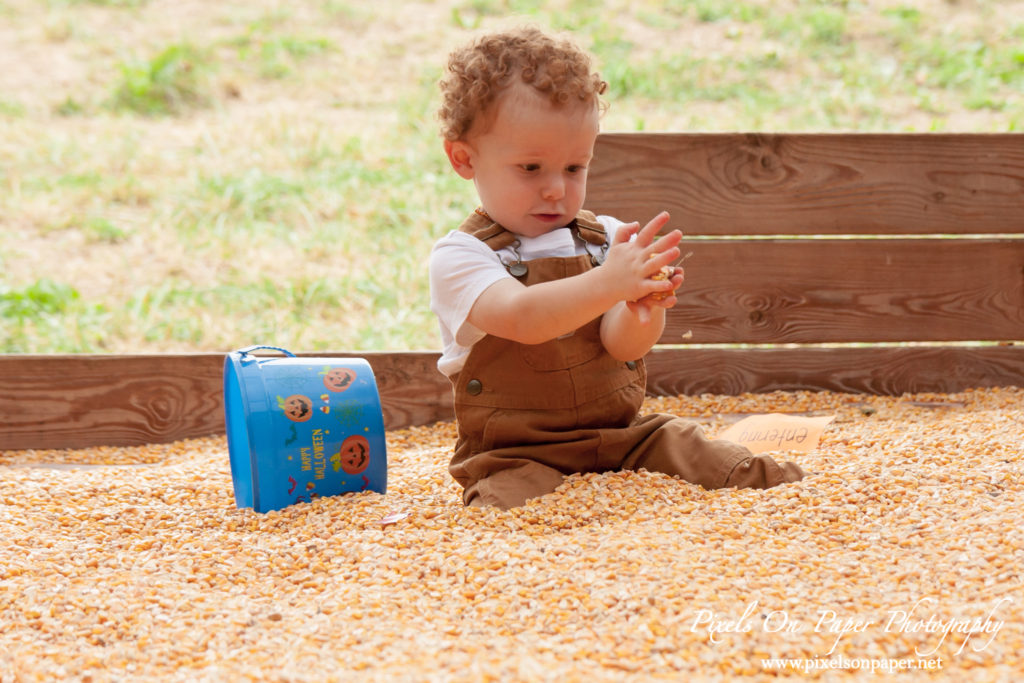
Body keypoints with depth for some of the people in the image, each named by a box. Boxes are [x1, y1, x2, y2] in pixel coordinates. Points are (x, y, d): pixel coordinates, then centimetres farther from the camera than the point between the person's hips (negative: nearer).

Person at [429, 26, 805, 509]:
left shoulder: (604, 239, 6)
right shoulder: (460, 256, -8)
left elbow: (622, 344, -8)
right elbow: (520, 318, -29)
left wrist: (643, 311, -33)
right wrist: (605, 284, -44)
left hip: (622, 436, 4)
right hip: (518, 456, -4)